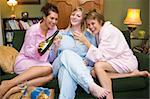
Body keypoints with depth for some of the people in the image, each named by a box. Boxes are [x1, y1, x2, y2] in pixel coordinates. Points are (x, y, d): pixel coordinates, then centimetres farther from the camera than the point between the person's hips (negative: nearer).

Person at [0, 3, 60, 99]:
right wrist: (37, 49, -30)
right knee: (48, 68, -35)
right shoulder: (33, 30, -11)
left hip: (40, 61, 5)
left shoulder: (54, 29, 4)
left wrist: (56, 44, -14)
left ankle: (13, 89, -35)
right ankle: (8, 84, -32)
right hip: (25, 60, -5)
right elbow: (27, 51, -9)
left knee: (50, 75, -31)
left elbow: (52, 56, 6)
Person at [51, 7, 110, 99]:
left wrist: (86, 62, -14)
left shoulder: (89, 36, 17)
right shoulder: (61, 34, 18)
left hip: (81, 68, -1)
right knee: (67, 53, -36)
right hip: (62, 66, 1)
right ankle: (91, 86, -49)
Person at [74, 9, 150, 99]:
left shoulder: (109, 31, -19)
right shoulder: (98, 32, 7)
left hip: (126, 61, -9)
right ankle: (133, 73, -7)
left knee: (98, 66, -28)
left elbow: (101, 56, -25)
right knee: (94, 72, -11)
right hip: (116, 60, 9)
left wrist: (86, 42, -29)